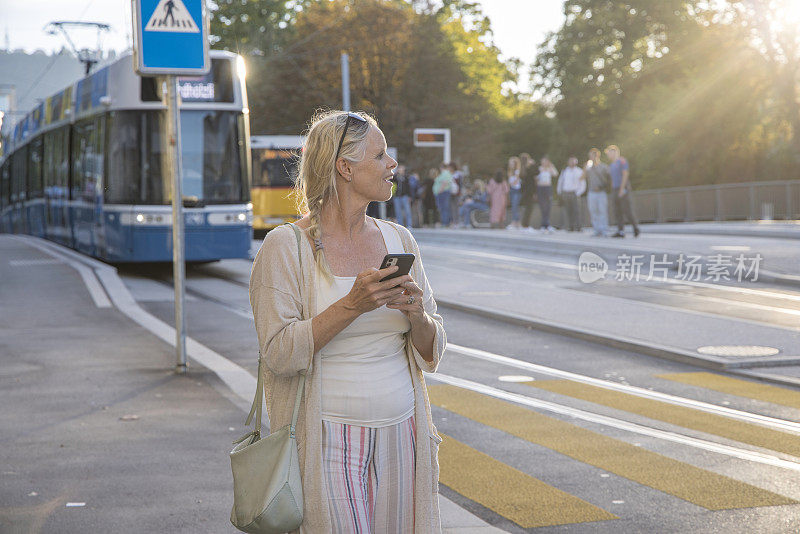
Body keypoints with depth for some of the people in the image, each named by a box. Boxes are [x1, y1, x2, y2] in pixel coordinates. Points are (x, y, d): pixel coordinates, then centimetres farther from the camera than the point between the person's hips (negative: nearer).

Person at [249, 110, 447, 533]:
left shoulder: (399, 240, 9)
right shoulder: (285, 247, -6)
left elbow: (431, 354, 10)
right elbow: (278, 354, -14)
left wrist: (416, 315, -11)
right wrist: (352, 305, -22)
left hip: (399, 435, 5)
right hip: (327, 443, -5)